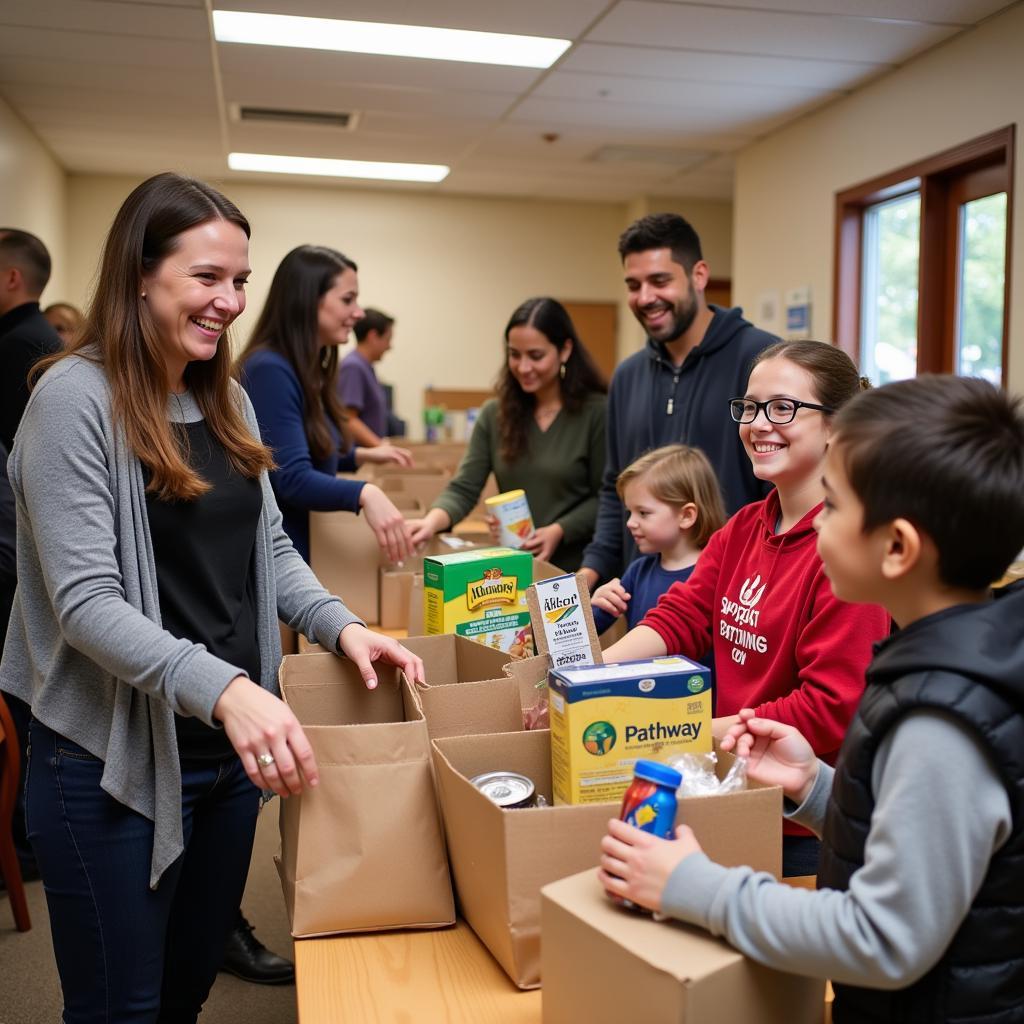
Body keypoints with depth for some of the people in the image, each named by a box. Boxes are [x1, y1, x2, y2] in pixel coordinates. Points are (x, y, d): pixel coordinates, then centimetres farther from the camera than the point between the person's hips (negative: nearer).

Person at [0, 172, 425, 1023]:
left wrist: (340, 626, -6)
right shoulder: (75, 397, -15)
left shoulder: (227, 398, 8)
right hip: (114, 758, -7)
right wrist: (222, 688, -35)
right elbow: (85, 601, -23)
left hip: (229, 747, 7)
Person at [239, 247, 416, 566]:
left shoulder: (308, 370, 9)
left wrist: (362, 456, 12)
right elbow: (292, 479, -29)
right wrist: (364, 494, -44)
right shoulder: (270, 370, -20)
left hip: (305, 546, 9)